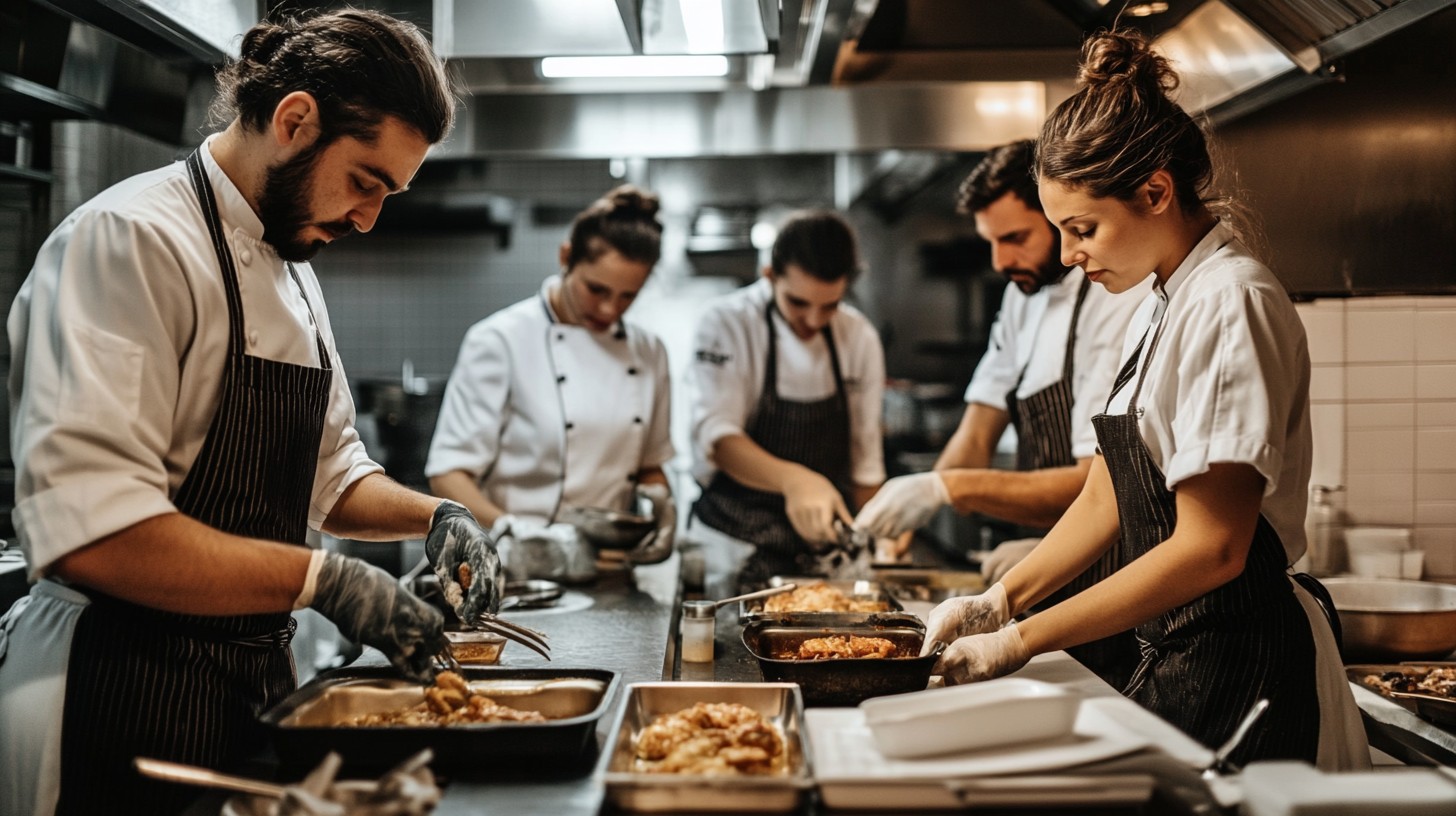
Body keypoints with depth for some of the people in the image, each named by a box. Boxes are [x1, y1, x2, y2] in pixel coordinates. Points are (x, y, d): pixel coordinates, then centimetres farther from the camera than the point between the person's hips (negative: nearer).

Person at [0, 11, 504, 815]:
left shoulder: (294, 275, 13)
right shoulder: (130, 240, -17)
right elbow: (88, 530, -27)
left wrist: (434, 516, 3)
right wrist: (325, 581, -24)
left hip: (254, 683, 9)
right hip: (120, 699, -9)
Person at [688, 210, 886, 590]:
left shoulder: (860, 338, 1)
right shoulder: (728, 323, -11)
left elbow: (865, 459, 8)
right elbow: (718, 437, -22)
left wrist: (873, 545, 11)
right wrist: (793, 480, -38)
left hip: (829, 547, 4)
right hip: (736, 549, -3)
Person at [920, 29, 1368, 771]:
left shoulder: (1231, 303, -17)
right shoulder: (1157, 313, 12)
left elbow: (1210, 549, -22)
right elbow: (1104, 501, 16)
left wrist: (1021, 640, -19)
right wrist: (998, 601, 5)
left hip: (1242, 667, -8)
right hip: (1180, 655, 8)